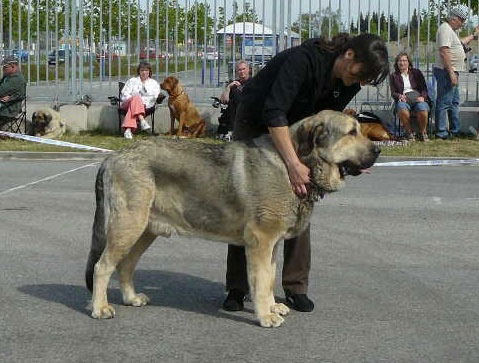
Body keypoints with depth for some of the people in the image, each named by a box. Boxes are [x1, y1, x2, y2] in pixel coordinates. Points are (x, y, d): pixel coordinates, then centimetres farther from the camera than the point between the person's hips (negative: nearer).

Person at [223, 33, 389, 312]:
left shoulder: (349, 84, -14)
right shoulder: (303, 59, -36)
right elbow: (273, 112, -43)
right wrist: (294, 164, -51)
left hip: (296, 131, 5)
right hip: (254, 124, -5)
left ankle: (296, 287, 5)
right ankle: (237, 289, 4)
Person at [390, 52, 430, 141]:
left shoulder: (417, 73, 22)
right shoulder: (393, 76, 21)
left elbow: (424, 89, 14)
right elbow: (393, 93, 11)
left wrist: (422, 97, -9)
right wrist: (399, 96, -13)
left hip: (417, 97, 1)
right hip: (404, 99, 0)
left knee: (423, 110, -37)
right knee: (402, 110, -40)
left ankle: (423, 132, -10)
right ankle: (409, 132, -17)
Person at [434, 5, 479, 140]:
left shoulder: (451, 30, 18)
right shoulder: (445, 29, -15)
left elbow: (460, 43, 39)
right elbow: (444, 52, -24)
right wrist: (451, 73, -26)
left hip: (452, 73, 11)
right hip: (446, 72, -11)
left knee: (454, 102, 17)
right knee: (444, 102, -7)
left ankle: (455, 130, 24)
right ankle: (441, 132, -4)